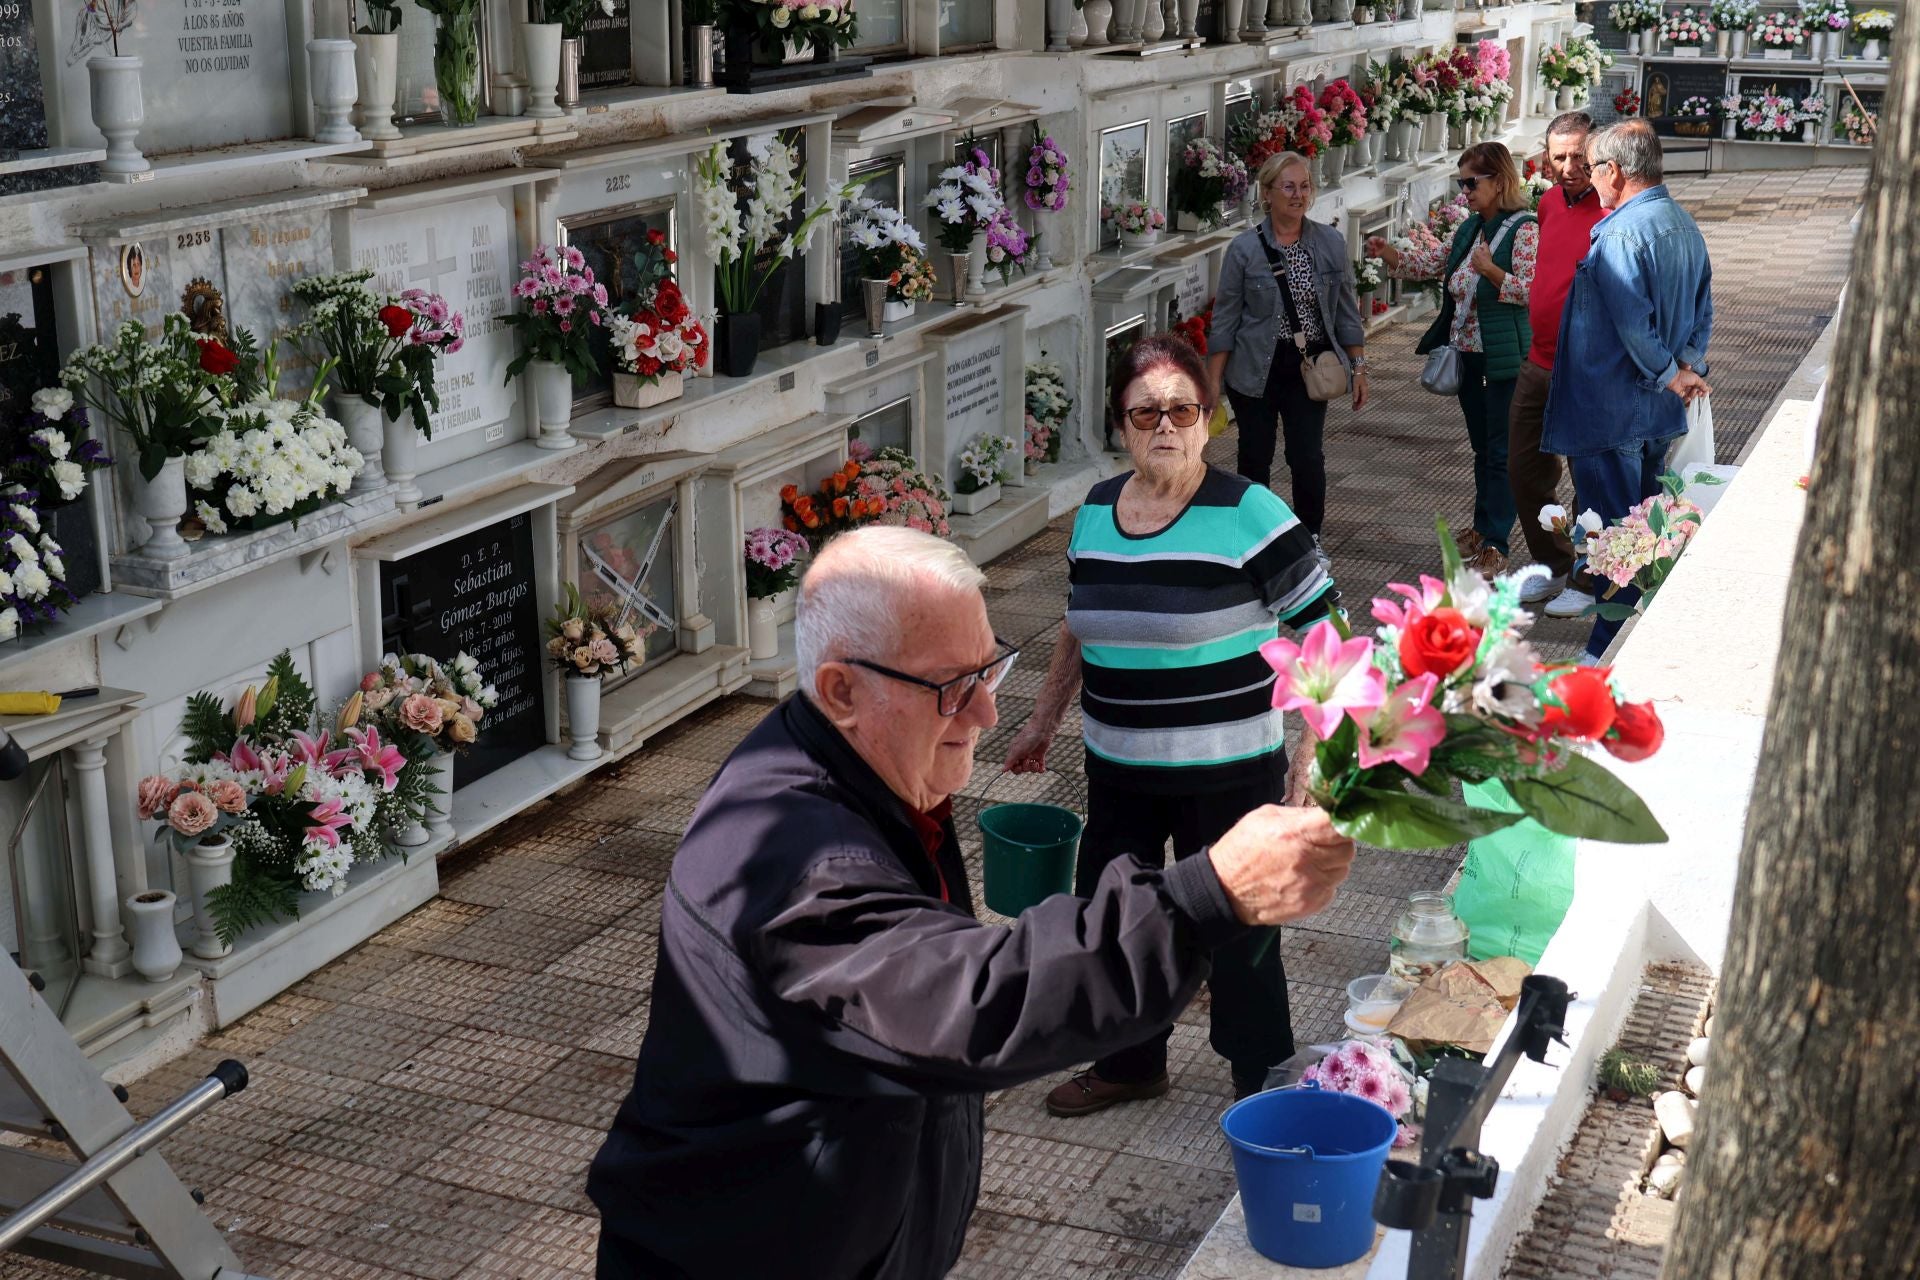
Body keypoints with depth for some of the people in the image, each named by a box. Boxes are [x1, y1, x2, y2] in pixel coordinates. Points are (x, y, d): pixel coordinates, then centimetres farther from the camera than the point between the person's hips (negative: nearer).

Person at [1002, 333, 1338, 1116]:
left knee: (1235, 932, 7)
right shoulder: (1096, 510, 4)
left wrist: (1310, 759, -16)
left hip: (1228, 773, -6)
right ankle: (1129, 1064, 38)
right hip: (1118, 769, 6)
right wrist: (1043, 722, 21)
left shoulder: (1249, 514, -14)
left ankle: (1262, 1086, 28)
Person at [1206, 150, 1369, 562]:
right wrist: (1213, 381, -6)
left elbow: (1346, 311, 9)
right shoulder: (1244, 249, -6)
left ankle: (1310, 539, 16)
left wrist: (1358, 367, 7)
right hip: (1255, 371, -1)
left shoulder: (1331, 243, 1)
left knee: (1308, 457, -5)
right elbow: (1224, 320, -3)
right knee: (1255, 458, 8)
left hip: (1309, 368, 1)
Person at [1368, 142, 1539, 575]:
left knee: (1500, 450, -4)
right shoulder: (1470, 228, 11)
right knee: (1482, 446, 18)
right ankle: (1483, 526, 29)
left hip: (1504, 359, -8)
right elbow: (1429, 265, 17)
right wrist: (1389, 254, 1)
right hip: (1469, 355, 8)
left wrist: (1491, 270, -33)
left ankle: (1496, 543, -1)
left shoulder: (1523, 229, -14)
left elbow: (1530, 291, -19)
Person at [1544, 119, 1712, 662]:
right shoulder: (1685, 226, 11)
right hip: (1659, 412, 9)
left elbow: (1633, 322, -24)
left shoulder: (1619, 234, -21)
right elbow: (1702, 310, 14)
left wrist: (1670, 374, -12)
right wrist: (1690, 366, 5)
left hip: (1609, 410, -9)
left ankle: (1608, 653, 3)